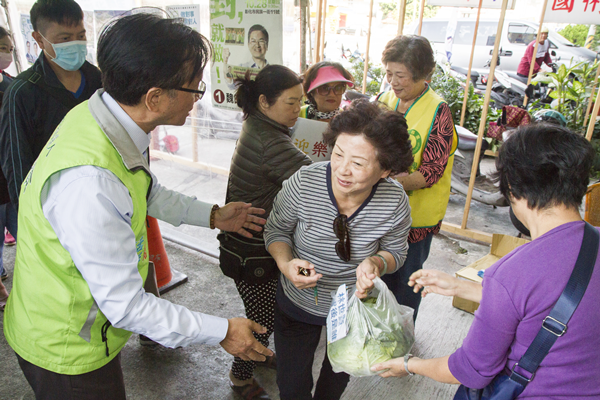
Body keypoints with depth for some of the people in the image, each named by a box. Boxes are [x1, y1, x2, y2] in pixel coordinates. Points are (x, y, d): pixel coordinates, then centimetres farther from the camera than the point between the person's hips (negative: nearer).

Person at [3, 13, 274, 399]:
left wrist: (213, 216, 13)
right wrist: (222, 332, -20)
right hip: (66, 349, -7)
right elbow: (125, 305, -30)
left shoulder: (107, 116, -12)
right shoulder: (88, 184, -40)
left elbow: (149, 192, 8)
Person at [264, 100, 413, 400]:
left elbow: (396, 251, -8)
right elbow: (276, 230, -12)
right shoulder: (303, 184, -29)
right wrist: (286, 263, -31)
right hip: (298, 306, -1)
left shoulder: (395, 202, -26)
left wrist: (375, 263, -30)